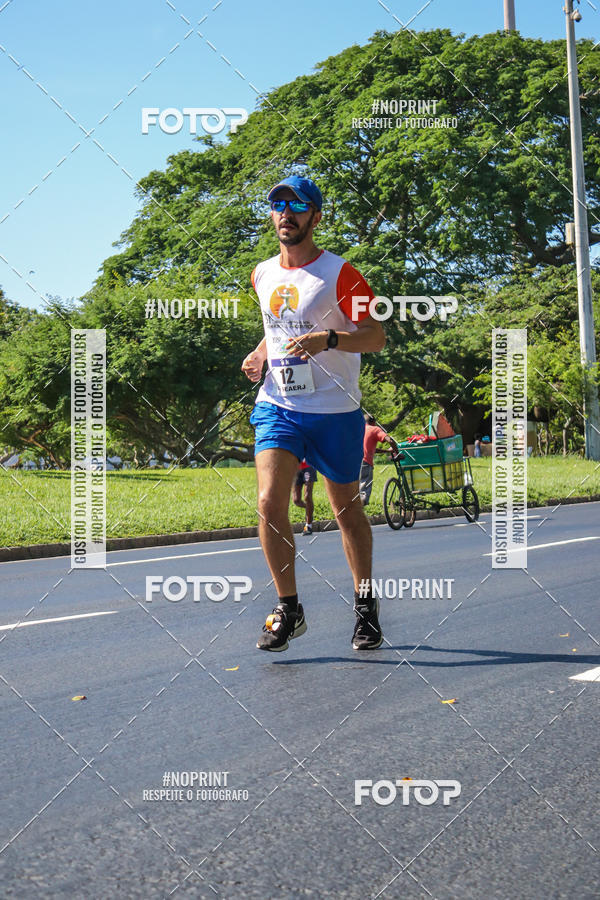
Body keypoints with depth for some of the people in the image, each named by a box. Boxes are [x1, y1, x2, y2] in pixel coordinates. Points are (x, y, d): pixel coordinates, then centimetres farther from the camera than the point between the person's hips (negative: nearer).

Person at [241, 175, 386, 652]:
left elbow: (377, 336, -9)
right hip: (278, 406, 4)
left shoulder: (339, 273, -7)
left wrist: (329, 338, -26)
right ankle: (288, 608, 3)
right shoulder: (263, 275, 10)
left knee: (347, 510, 8)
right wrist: (260, 353, 7)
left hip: (335, 410, -3)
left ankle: (365, 604, 28)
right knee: (270, 504, -13)